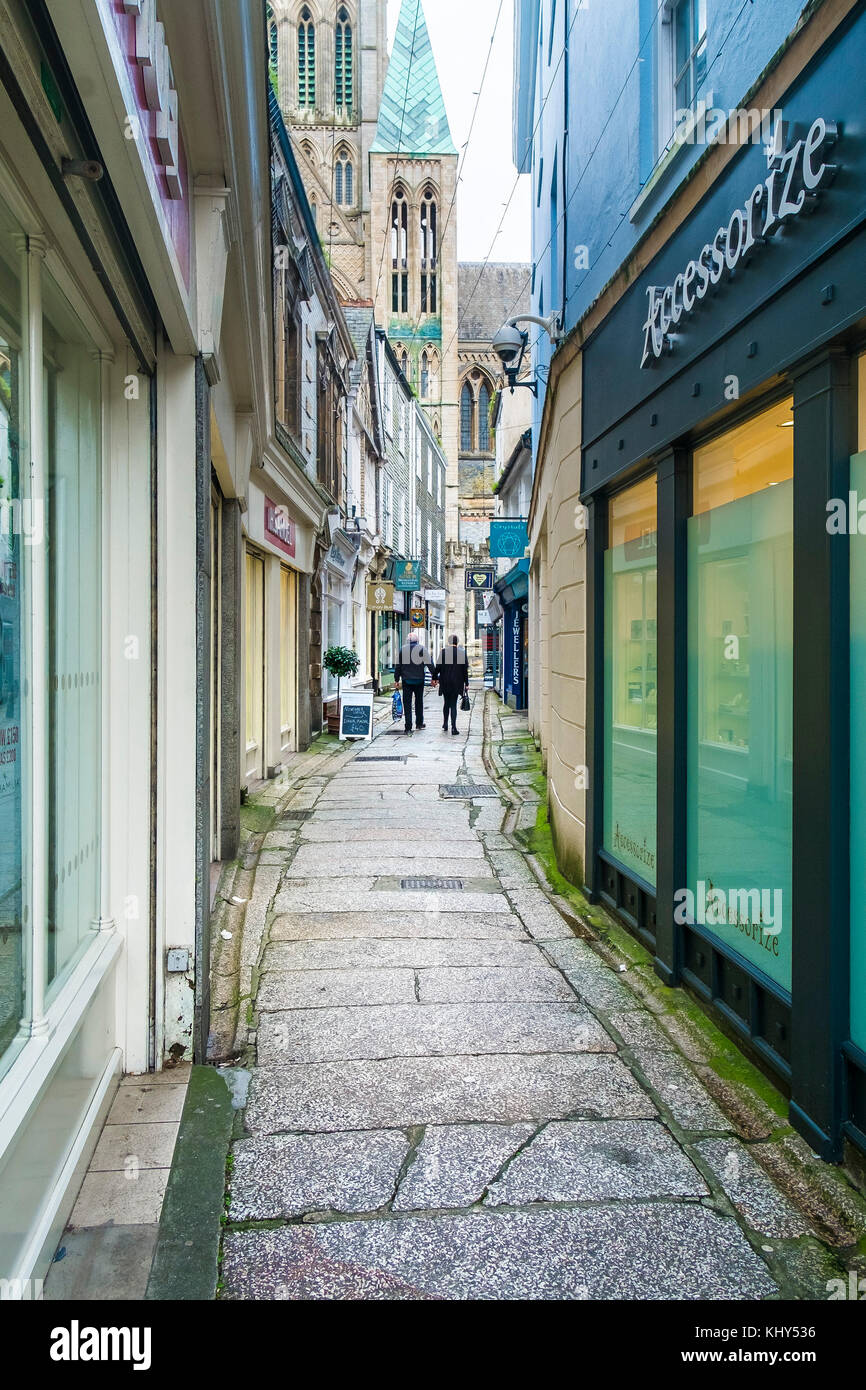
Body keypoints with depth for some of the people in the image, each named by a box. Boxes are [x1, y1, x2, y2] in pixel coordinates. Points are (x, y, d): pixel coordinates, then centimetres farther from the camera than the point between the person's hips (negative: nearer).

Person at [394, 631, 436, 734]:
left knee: (407, 703, 1)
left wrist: (397, 679, 10)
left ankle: (408, 727, -4)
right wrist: (434, 677, -1)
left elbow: (397, 665, 3)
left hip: (406, 680, 0)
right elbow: (430, 664, -6)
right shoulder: (422, 648, -4)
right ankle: (419, 723, 26)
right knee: (419, 702, 17)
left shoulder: (402, 649, 0)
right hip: (419, 680, 0)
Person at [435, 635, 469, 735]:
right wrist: (466, 683, 5)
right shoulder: (462, 653, -4)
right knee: (453, 704, 2)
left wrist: (435, 677, 11)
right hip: (457, 682, 0)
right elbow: (465, 669, -2)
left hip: (445, 682, 0)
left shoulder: (444, 652, -6)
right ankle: (453, 727, -6)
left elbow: (438, 667, -4)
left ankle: (445, 724, 25)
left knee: (446, 703, 18)